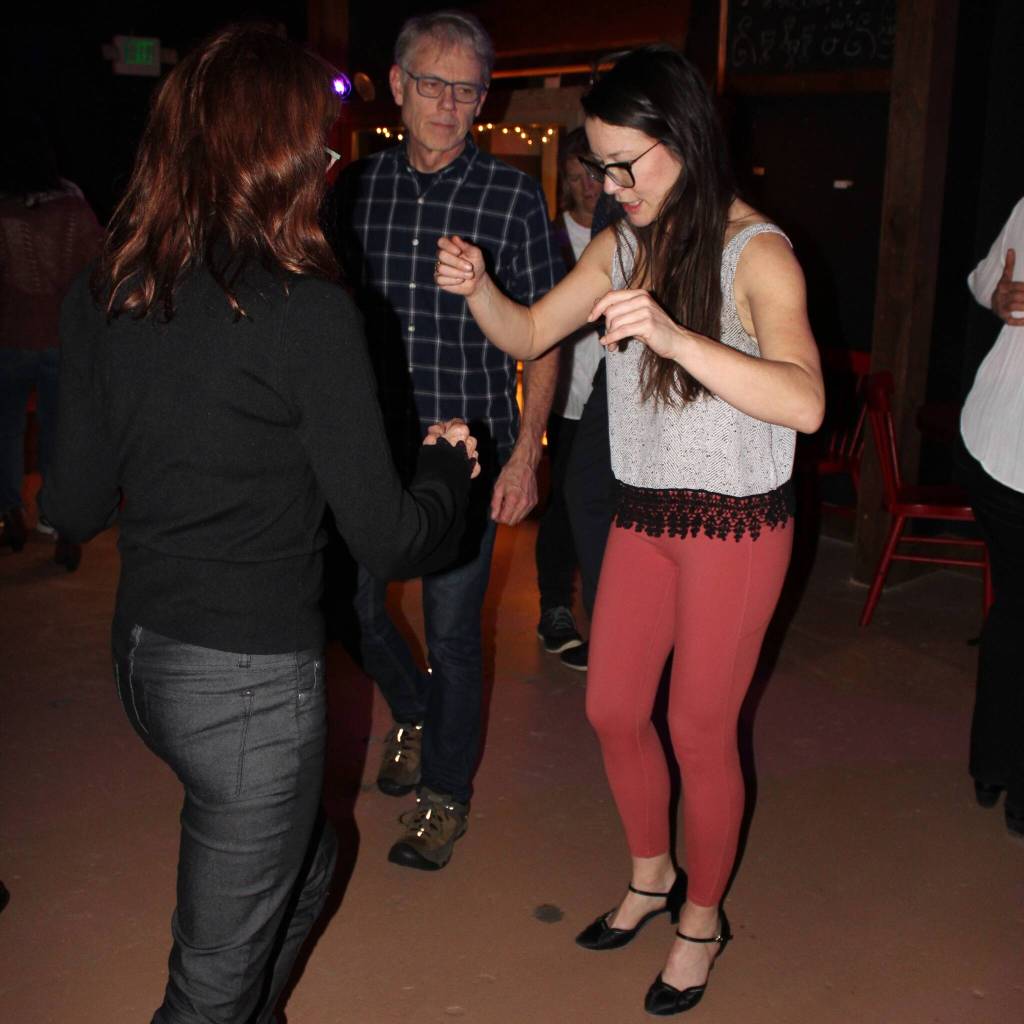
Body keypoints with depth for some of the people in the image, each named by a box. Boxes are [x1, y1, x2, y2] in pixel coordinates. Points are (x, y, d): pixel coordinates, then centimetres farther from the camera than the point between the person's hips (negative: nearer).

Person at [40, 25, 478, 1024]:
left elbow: (72, 507, 5)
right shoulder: (303, 311, -19)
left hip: (142, 650, 7)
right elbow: (387, 541, -16)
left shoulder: (100, 297, -1)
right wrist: (447, 463, 4)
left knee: (303, 863, 30)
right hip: (249, 676, -7)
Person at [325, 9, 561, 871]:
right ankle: (415, 713, 42)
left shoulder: (514, 198, -4)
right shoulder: (355, 189, 4)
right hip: (369, 440, 4)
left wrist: (526, 452, -8)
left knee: (453, 628, 3)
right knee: (350, 602, 11)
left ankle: (447, 791, 25)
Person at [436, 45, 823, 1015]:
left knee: (699, 730, 6)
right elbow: (529, 333, 9)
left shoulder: (756, 253, -17)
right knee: (611, 710, 13)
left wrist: (673, 337, -44)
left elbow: (802, 401, -32)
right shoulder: (621, 246, 4)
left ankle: (702, 918, 30)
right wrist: (477, 288, -13)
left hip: (734, 525, -6)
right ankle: (653, 875, 39)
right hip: (642, 515, 6)